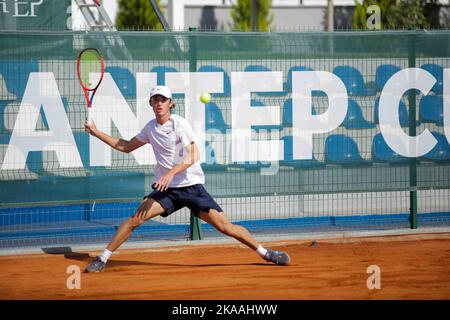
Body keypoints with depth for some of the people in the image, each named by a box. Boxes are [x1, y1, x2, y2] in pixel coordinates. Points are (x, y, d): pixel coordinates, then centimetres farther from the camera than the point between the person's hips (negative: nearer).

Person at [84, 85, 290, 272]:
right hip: (166, 188, 3)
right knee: (136, 218, -16)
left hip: (192, 186, -3)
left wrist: (171, 172, -33)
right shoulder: (151, 128, 8)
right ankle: (102, 259, -9)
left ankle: (264, 253, 4)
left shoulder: (180, 124, -8)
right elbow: (126, 147, 24)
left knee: (224, 226, -10)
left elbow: (192, 156, -18)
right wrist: (96, 132, 21)